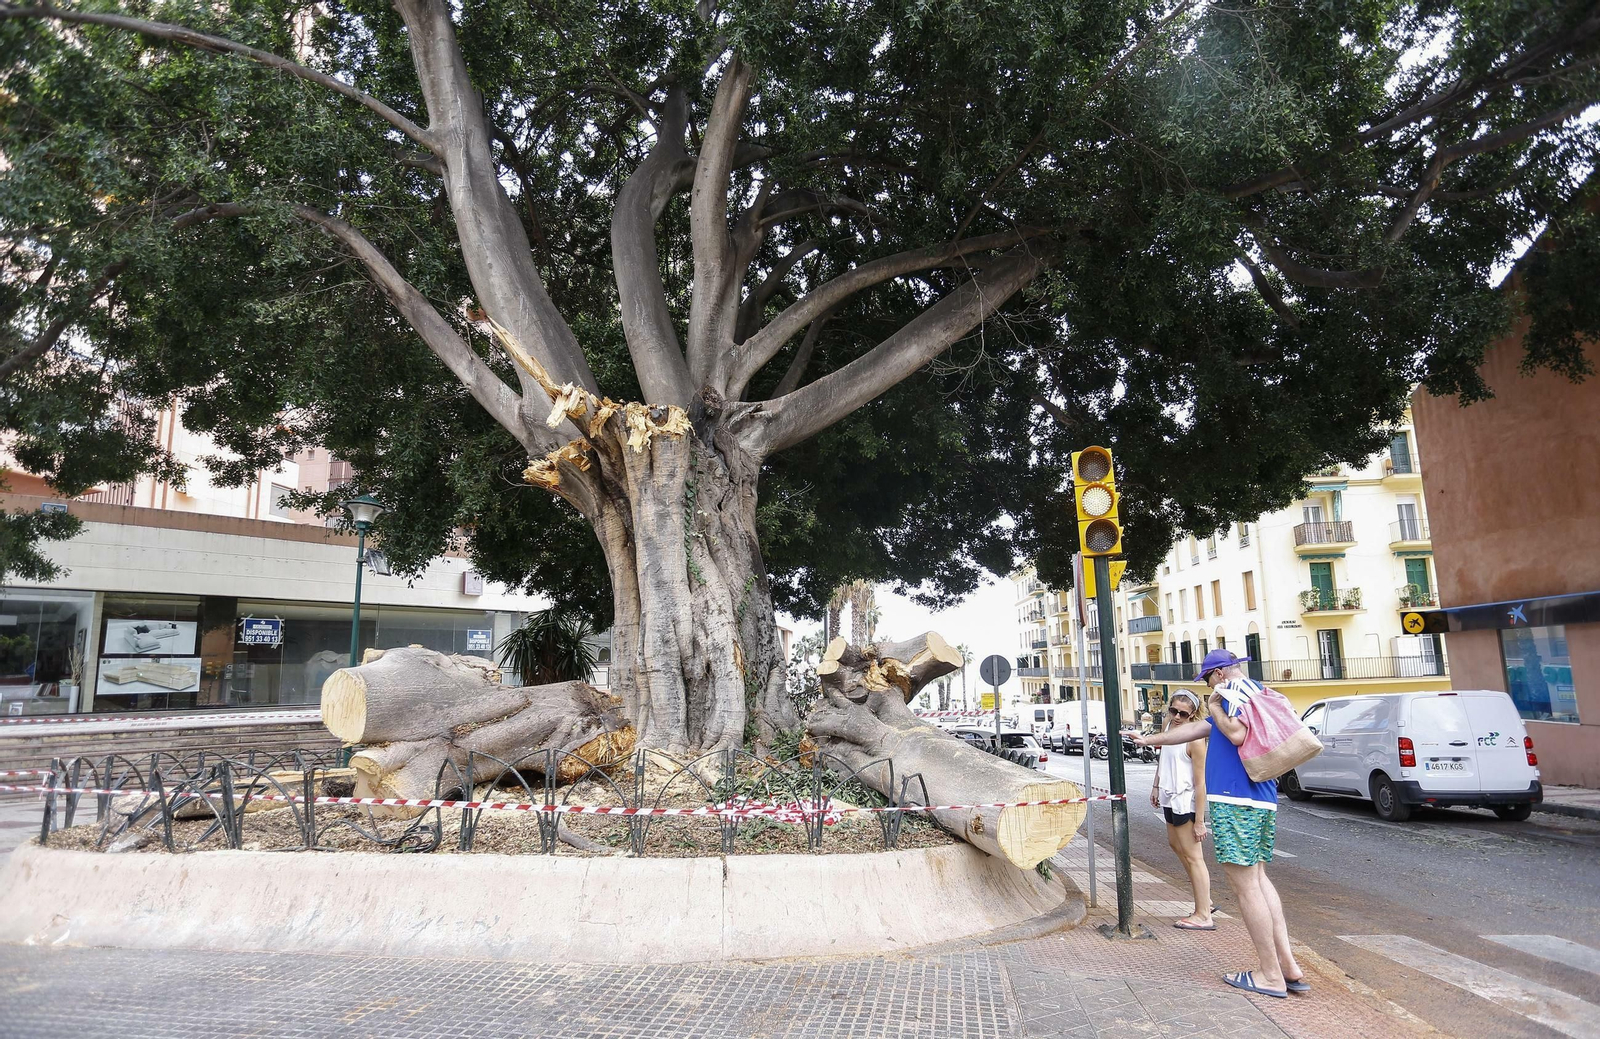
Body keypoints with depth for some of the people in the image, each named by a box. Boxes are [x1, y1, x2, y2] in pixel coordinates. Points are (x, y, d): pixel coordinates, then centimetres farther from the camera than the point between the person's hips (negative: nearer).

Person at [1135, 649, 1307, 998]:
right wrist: (1148, 740, 38)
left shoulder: (1238, 689, -7)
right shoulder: (1251, 694, 23)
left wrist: (1214, 706, -7)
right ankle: (1289, 966, 14)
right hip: (1262, 802, 10)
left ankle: (1271, 975, 3)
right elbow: (1194, 728, 30)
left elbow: (1238, 734, -26)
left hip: (1236, 801, -10)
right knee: (1257, 879, 15)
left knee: (1246, 886, -3)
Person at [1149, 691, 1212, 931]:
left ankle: (1203, 916, 2)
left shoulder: (1194, 740, -22)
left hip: (1185, 802, -10)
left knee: (1193, 856, -4)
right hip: (1170, 799, 10)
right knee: (1176, 845, 22)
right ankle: (1204, 900, 35)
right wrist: (1156, 785, 18)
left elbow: (1200, 783, -22)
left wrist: (1199, 821, -23)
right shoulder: (1169, 726, 2)